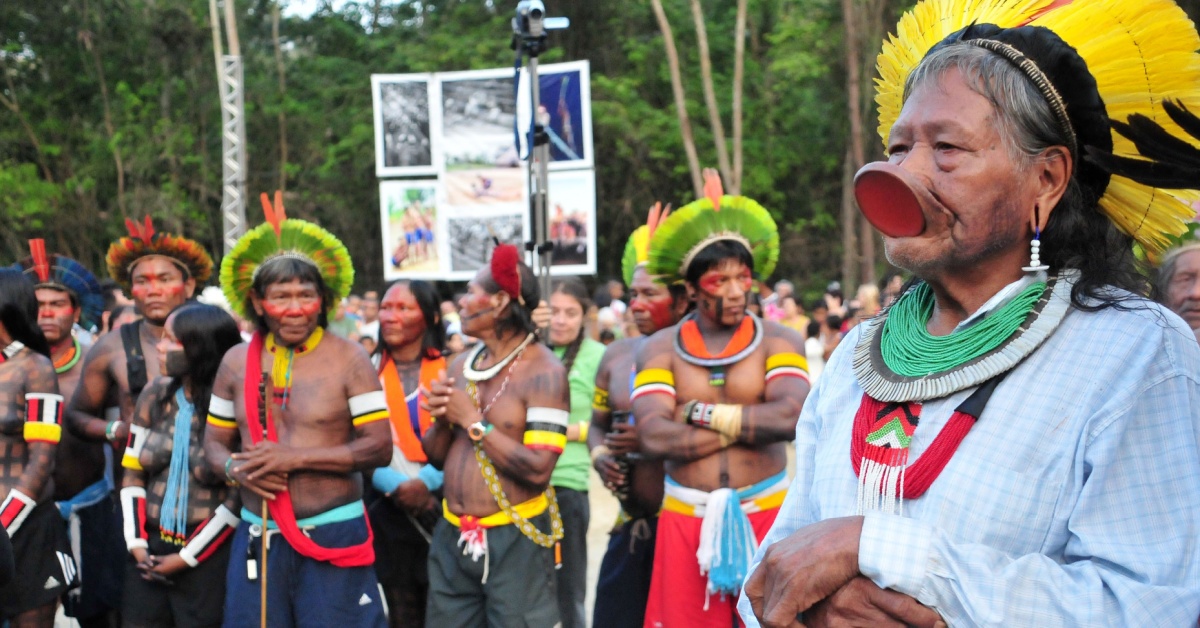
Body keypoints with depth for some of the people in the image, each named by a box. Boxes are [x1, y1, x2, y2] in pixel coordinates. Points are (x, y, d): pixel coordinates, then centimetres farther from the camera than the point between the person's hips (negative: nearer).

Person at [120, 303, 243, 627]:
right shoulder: (155, 394, 5)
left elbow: (240, 497, -13)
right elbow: (132, 472, 9)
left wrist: (186, 557, -10)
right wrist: (136, 544, -2)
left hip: (210, 558, -5)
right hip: (150, 552, 5)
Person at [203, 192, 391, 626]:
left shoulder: (348, 359, -5)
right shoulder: (236, 362, 7)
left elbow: (379, 447, -10)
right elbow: (215, 442, 15)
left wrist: (296, 457, -18)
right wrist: (235, 468, -9)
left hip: (333, 539, -3)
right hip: (259, 539, 4)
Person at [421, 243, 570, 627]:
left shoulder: (543, 372, -13)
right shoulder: (461, 365, 7)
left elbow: (538, 469, -22)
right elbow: (435, 456, 13)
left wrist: (473, 421, -16)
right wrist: (442, 420, -8)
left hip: (516, 540, -6)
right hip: (453, 537, 6)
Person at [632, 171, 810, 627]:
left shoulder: (778, 340, 0)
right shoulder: (660, 350, 2)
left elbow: (789, 418, -18)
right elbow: (654, 437, -14)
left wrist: (700, 412, -12)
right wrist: (753, 422, -11)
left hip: (766, 515, -1)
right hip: (687, 520, 1)